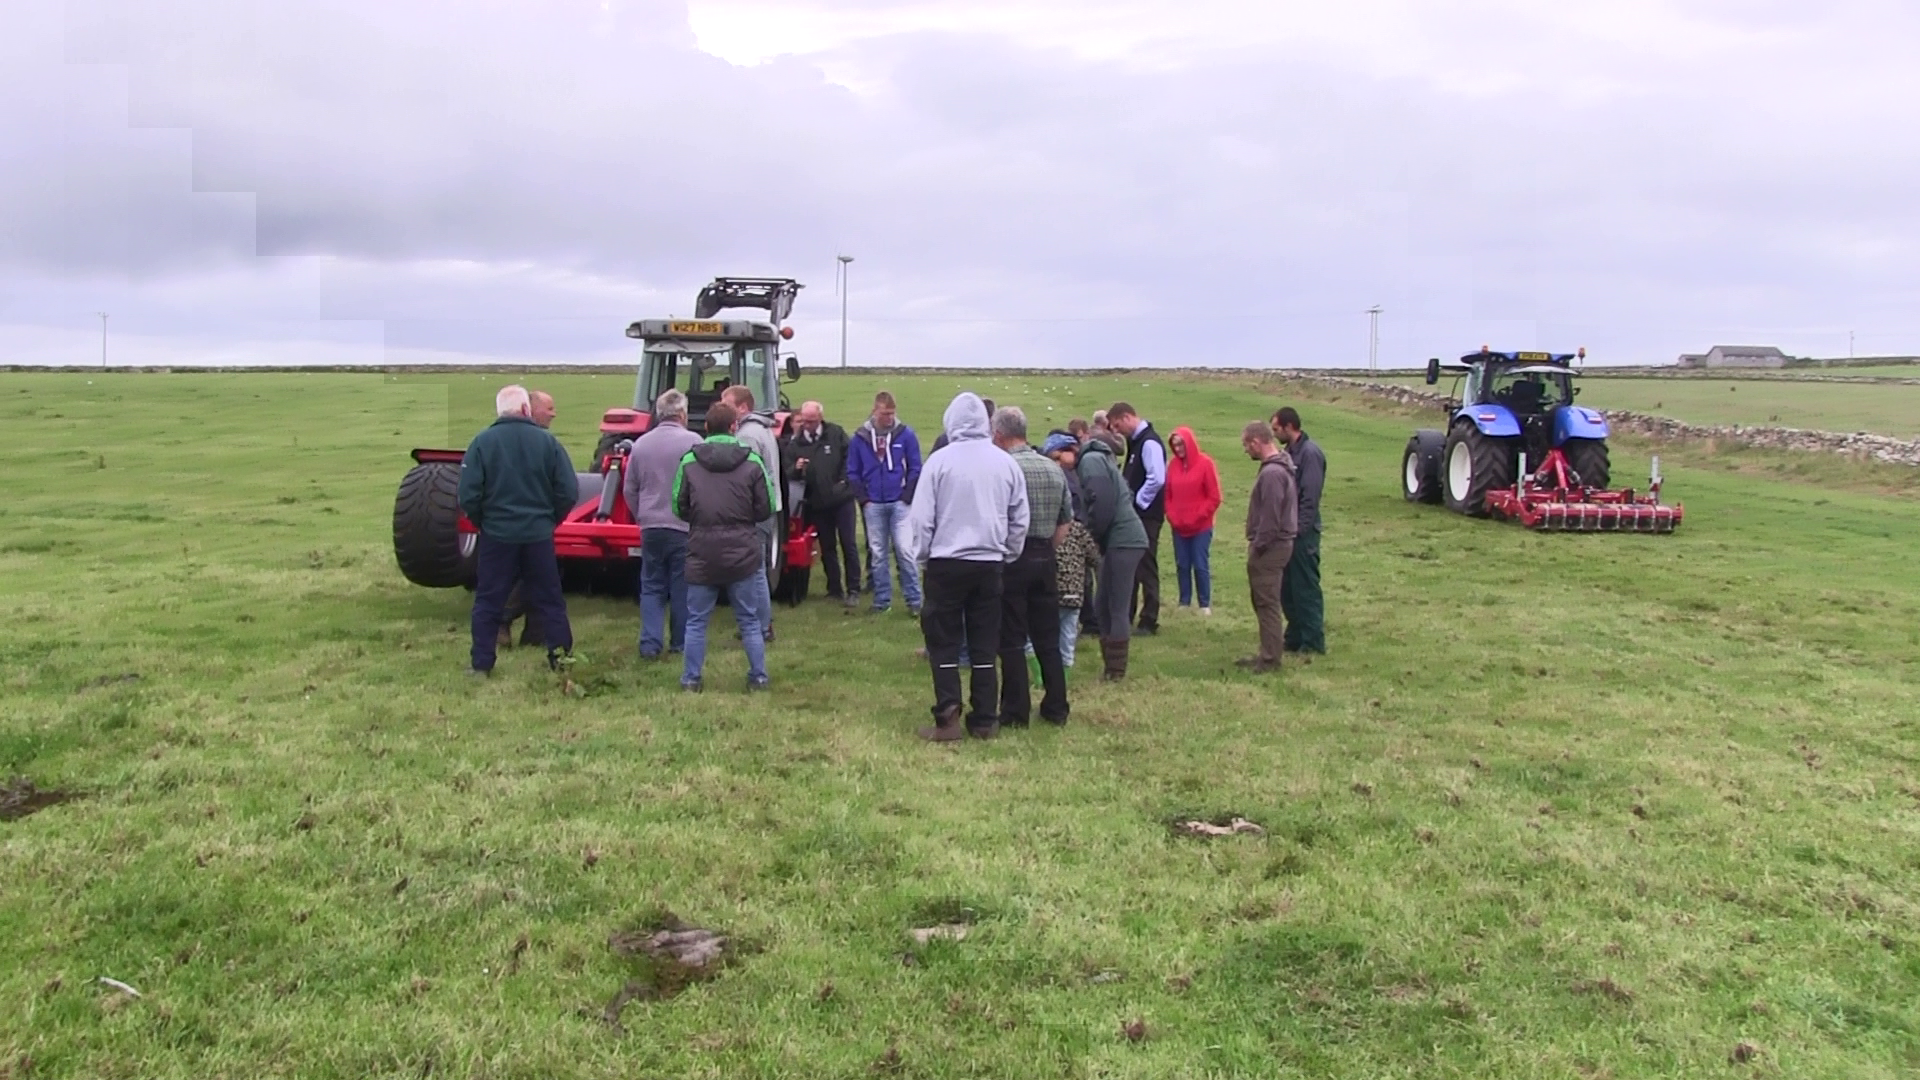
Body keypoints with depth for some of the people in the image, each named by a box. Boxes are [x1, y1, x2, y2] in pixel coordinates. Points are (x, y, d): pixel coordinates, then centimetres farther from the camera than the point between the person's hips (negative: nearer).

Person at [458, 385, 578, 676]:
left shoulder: (482, 442, -7)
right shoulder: (547, 441, -5)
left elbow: (468, 496, -9)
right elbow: (568, 492, -6)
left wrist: (481, 523, 9)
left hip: (497, 534, -1)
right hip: (539, 535, 1)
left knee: (488, 601, 10)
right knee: (549, 600, 11)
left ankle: (481, 663, 11)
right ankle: (562, 659, 14)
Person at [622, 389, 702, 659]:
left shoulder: (641, 444, 4)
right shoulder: (692, 442, -10)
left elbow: (629, 489, 11)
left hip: (650, 527, 3)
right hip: (685, 526, -3)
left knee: (651, 587, 10)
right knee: (682, 588, 7)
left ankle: (650, 644, 3)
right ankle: (680, 643, 14)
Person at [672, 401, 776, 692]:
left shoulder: (689, 461, -5)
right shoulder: (752, 462, -6)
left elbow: (678, 507, 0)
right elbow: (766, 509, -2)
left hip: (702, 554, 0)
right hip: (743, 553, 0)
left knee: (696, 621, 11)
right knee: (749, 620, 11)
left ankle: (691, 679, 15)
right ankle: (758, 677, 15)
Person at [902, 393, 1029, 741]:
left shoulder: (940, 460, -8)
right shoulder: (1006, 463, 2)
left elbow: (921, 517, -7)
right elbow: (1020, 520, 8)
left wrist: (920, 555, 6)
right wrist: (1008, 556, 21)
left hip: (947, 563, -3)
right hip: (990, 564, 3)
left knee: (944, 643, 5)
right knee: (984, 645, 10)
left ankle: (948, 720, -1)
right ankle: (984, 721, 13)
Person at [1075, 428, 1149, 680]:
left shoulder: (1090, 461, -8)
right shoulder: (1097, 459, 21)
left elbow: (1102, 503, -20)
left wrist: (1090, 535, -8)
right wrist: (1096, 538, 9)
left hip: (1122, 541, -10)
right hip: (1120, 540, 10)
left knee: (1116, 608, -4)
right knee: (1103, 605, 14)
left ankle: (1116, 670, 2)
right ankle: (1112, 665, 20)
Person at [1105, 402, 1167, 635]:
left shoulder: (1149, 442, -16)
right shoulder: (1135, 441, 14)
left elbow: (1157, 479, -26)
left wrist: (1138, 501, -17)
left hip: (1146, 515, -10)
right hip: (1135, 514, 10)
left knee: (1146, 567, -3)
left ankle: (1149, 621, 4)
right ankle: (1125, 617, 22)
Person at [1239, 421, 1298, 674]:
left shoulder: (1271, 473, -21)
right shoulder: (1279, 467, 12)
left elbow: (1270, 517, -23)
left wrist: (1257, 547, -15)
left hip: (1270, 547, -10)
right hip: (1275, 544, 10)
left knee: (1267, 603, -4)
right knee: (1265, 602, 16)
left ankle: (1270, 659, 2)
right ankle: (1268, 653, 24)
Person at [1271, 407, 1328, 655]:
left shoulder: (1310, 453, -14)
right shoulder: (1289, 453, 14)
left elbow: (1310, 497, -19)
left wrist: (1299, 529, -21)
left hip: (1303, 533, -9)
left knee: (1306, 588, -3)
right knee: (1287, 588, 13)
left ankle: (1314, 642, 3)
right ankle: (1295, 638, 21)